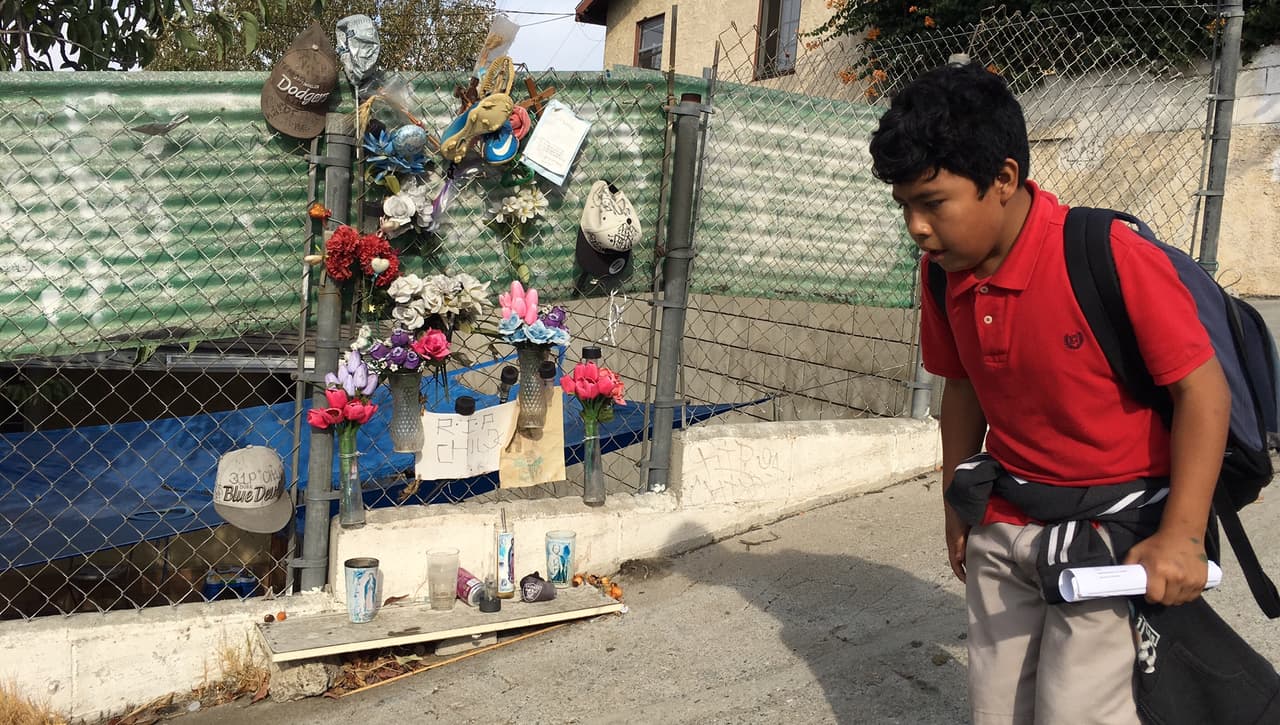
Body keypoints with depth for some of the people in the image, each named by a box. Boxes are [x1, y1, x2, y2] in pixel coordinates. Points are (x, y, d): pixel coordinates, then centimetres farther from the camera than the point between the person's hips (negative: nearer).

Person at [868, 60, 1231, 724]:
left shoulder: (1112, 256, -22)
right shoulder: (943, 274, -4)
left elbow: (1203, 388, -17)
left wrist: (1182, 535, -22)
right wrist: (957, 506, 16)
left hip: (1113, 526, -5)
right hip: (1003, 527, 6)